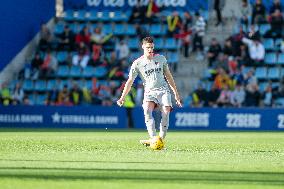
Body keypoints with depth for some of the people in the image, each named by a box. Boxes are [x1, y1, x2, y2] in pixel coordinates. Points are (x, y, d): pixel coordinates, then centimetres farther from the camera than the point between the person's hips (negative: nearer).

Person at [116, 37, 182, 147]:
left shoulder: (161, 59, 10)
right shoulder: (137, 63, 3)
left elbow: (168, 76, 19)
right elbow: (130, 81, 2)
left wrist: (176, 93, 19)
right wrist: (123, 97, -9)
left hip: (163, 90, 1)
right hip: (149, 92, -1)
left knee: (166, 113, -23)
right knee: (147, 111, -29)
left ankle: (161, 139, -14)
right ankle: (153, 139, -38)